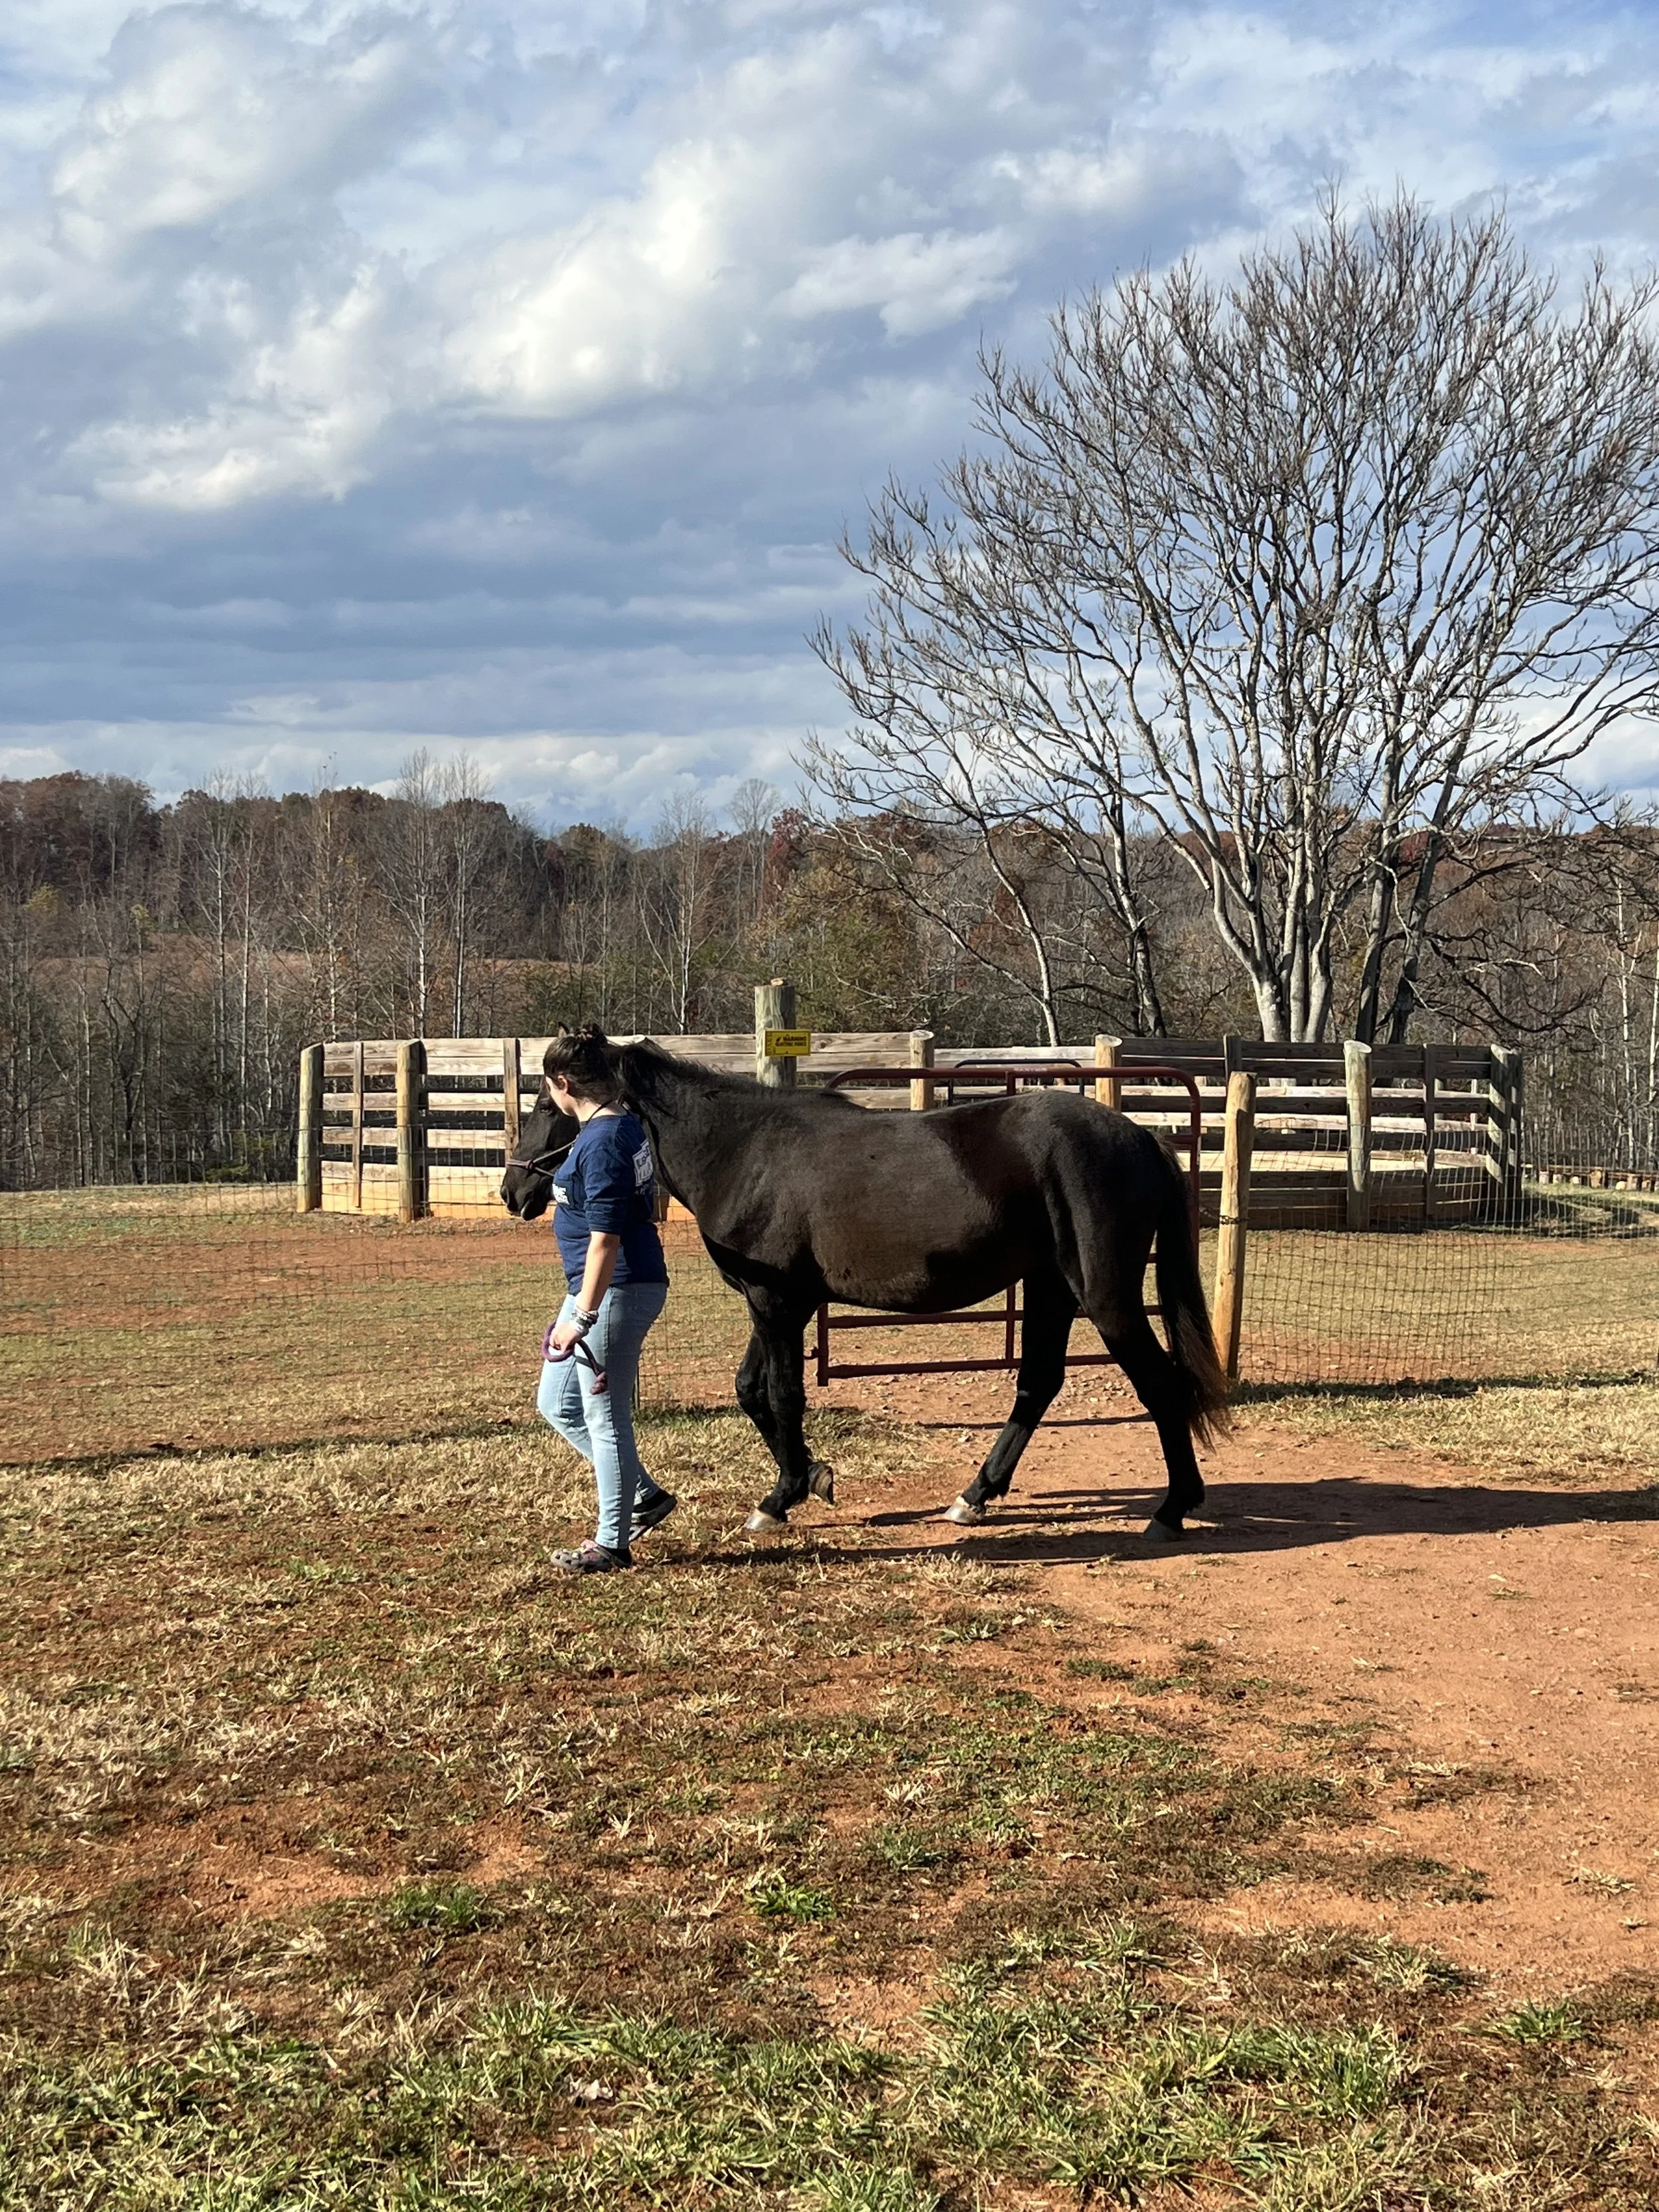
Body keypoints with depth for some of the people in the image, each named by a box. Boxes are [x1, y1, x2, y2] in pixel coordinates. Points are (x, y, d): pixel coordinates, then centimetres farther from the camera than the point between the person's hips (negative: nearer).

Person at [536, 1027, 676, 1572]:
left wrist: (583, 1316, -22)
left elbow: (605, 1237, -23)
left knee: (604, 1417, 1)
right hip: (628, 1285, 11)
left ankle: (611, 1544, 13)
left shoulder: (601, 1141, -20)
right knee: (557, 1404, 19)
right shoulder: (623, 1127, 10)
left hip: (615, 1291, -11)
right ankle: (644, 1495, 26)